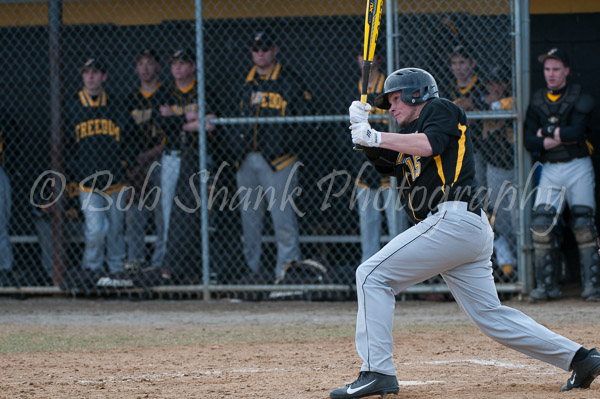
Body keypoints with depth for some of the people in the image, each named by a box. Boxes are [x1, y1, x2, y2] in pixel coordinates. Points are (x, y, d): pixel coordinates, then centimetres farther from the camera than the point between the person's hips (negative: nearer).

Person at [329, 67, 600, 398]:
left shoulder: (440, 109, 6)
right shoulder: (412, 132, 31)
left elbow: (430, 145, -13)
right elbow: (385, 162, 23)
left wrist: (377, 137, -10)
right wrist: (363, 128, 9)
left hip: (452, 219, -10)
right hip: (473, 231, 10)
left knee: (373, 276, -8)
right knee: (492, 316, 8)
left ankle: (377, 371, -15)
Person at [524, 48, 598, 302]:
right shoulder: (537, 102, 11)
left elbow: (576, 131, -16)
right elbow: (529, 141, 3)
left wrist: (547, 133, -5)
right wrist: (561, 138, -10)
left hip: (578, 167, -3)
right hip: (550, 170, 3)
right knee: (540, 225, -8)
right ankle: (546, 285, -2)